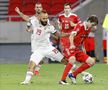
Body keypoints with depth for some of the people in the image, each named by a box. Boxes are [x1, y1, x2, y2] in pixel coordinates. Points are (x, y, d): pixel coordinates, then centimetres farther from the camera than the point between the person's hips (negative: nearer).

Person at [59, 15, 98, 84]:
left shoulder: (88, 29, 9)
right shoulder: (80, 26, -14)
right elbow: (71, 36, -25)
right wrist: (72, 45, -40)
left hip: (77, 50, 8)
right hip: (71, 48, -8)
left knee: (91, 62, 1)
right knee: (73, 59, -38)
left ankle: (73, 75, 7)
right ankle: (62, 80, -34)